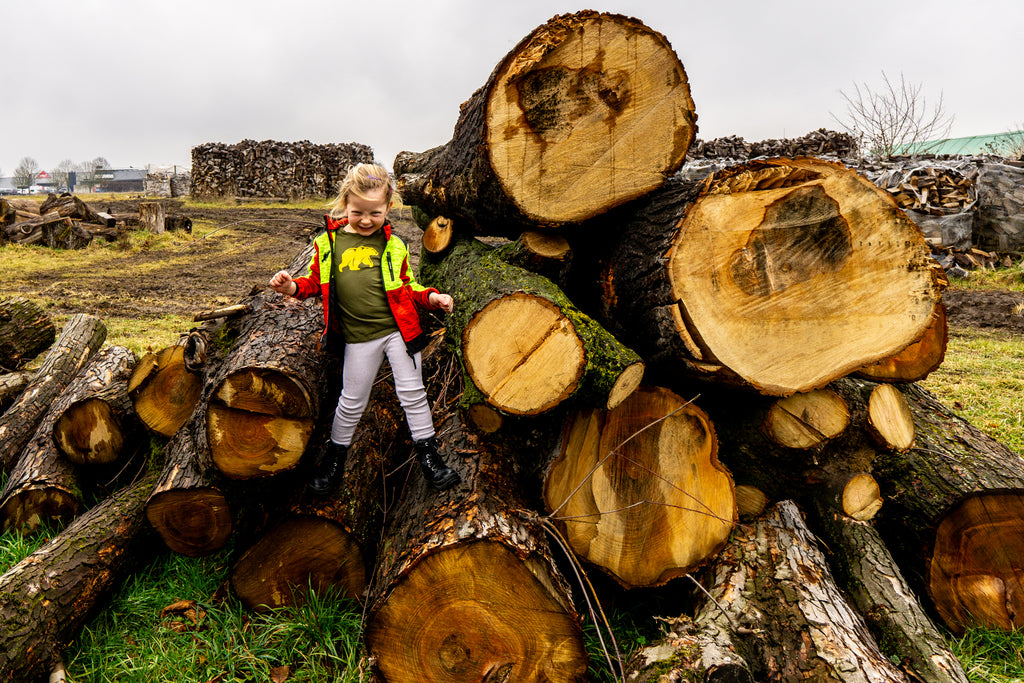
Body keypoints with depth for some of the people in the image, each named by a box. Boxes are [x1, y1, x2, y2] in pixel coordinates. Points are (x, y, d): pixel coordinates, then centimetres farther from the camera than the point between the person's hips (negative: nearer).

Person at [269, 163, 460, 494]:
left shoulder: (393, 245, 3)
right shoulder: (328, 242, 2)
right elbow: (317, 281, 12)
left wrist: (431, 297, -6)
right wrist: (294, 287, -8)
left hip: (398, 329, 0)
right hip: (359, 337, 0)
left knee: (412, 392, 4)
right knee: (352, 401, 9)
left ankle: (427, 452, 19)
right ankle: (335, 453, 32)